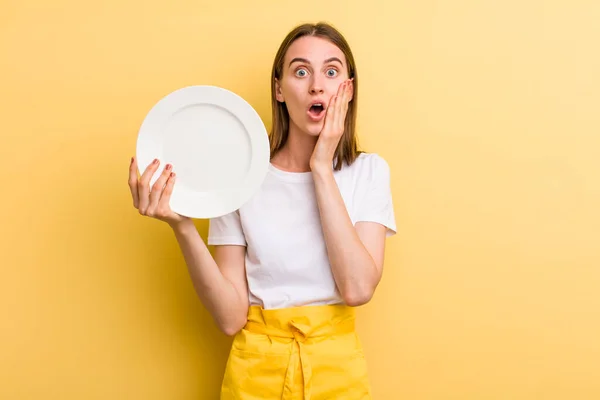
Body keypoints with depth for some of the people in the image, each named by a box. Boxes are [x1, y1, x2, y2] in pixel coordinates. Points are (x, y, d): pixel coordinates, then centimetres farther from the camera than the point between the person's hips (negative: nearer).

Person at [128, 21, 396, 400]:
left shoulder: (369, 171, -6)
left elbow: (358, 288, -19)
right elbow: (231, 316, -12)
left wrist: (322, 169, -18)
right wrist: (182, 227, -26)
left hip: (338, 368, 1)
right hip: (258, 369, -1)